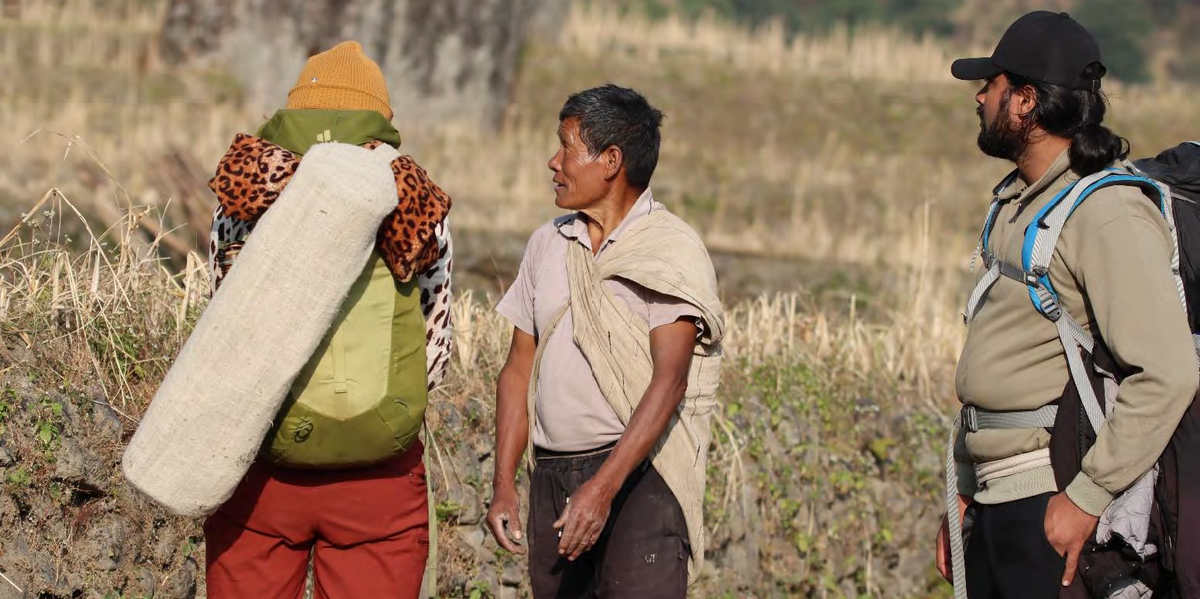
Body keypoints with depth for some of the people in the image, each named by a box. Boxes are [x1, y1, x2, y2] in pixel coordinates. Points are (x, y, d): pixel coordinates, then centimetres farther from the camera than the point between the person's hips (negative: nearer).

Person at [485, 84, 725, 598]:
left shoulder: (671, 251, -6)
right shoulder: (547, 245, 14)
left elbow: (668, 382, -16)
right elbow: (519, 370, 16)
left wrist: (603, 487, -26)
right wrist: (503, 486, 6)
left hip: (638, 472, -6)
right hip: (552, 477, 6)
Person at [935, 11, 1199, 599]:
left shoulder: (1108, 215, -15)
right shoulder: (1016, 204, 16)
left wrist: (1087, 497, -23)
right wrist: (963, 492, 19)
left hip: (1055, 506, -9)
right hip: (1000, 501, 9)